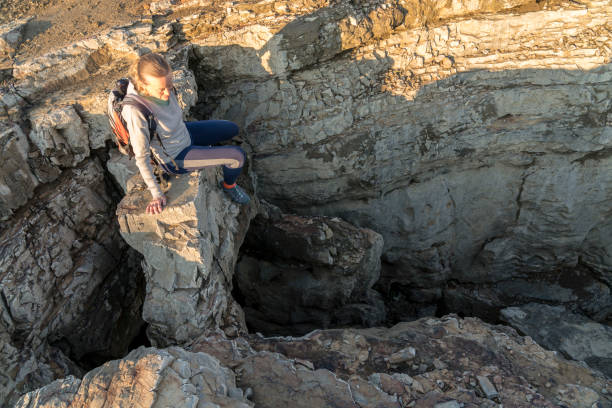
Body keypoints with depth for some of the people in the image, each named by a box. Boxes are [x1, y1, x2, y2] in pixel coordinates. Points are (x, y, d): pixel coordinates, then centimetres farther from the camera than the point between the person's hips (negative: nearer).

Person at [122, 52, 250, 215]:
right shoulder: (135, 110, -40)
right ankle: (229, 184, 18)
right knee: (238, 156, -15)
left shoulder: (162, 84, -20)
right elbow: (141, 156, -30)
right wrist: (157, 195, -25)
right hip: (175, 158, -7)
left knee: (232, 129, 20)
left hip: (184, 134, 7)